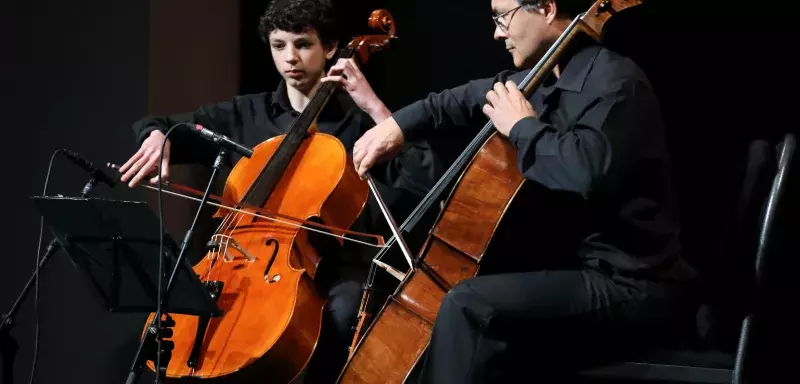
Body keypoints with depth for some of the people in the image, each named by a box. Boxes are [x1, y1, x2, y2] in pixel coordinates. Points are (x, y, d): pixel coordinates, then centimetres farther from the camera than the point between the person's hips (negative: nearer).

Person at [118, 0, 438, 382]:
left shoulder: (356, 119, 4)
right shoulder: (245, 114, 14)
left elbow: (423, 180, -10)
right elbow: (159, 124, 19)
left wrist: (374, 107, -11)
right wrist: (157, 136, -6)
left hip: (335, 267, -3)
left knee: (341, 312, -37)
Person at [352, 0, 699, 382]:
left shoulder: (615, 81, -18)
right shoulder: (544, 80, 10)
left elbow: (588, 171, -37)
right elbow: (468, 99, 28)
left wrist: (523, 126, -20)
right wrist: (398, 124, 14)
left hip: (627, 287, -10)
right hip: (572, 266, 10)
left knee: (467, 305, -27)